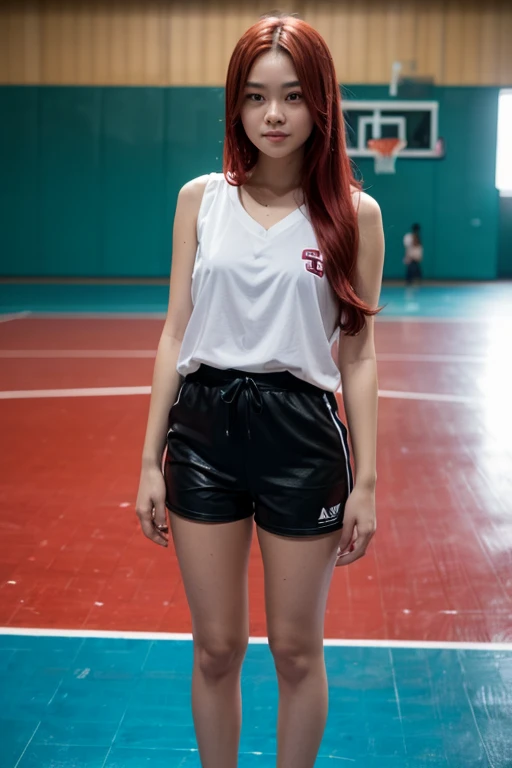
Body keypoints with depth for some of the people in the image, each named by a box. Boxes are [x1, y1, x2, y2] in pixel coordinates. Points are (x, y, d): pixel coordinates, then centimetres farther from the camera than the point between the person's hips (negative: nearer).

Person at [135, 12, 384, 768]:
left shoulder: (354, 212, -2)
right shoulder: (200, 198, 4)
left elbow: (358, 353, 0)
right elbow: (176, 332, 6)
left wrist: (365, 480, -3)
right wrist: (150, 460, 3)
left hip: (302, 435, -1)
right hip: (202, 429, 2)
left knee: (296, 649, 11)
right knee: (216, 647, 12)